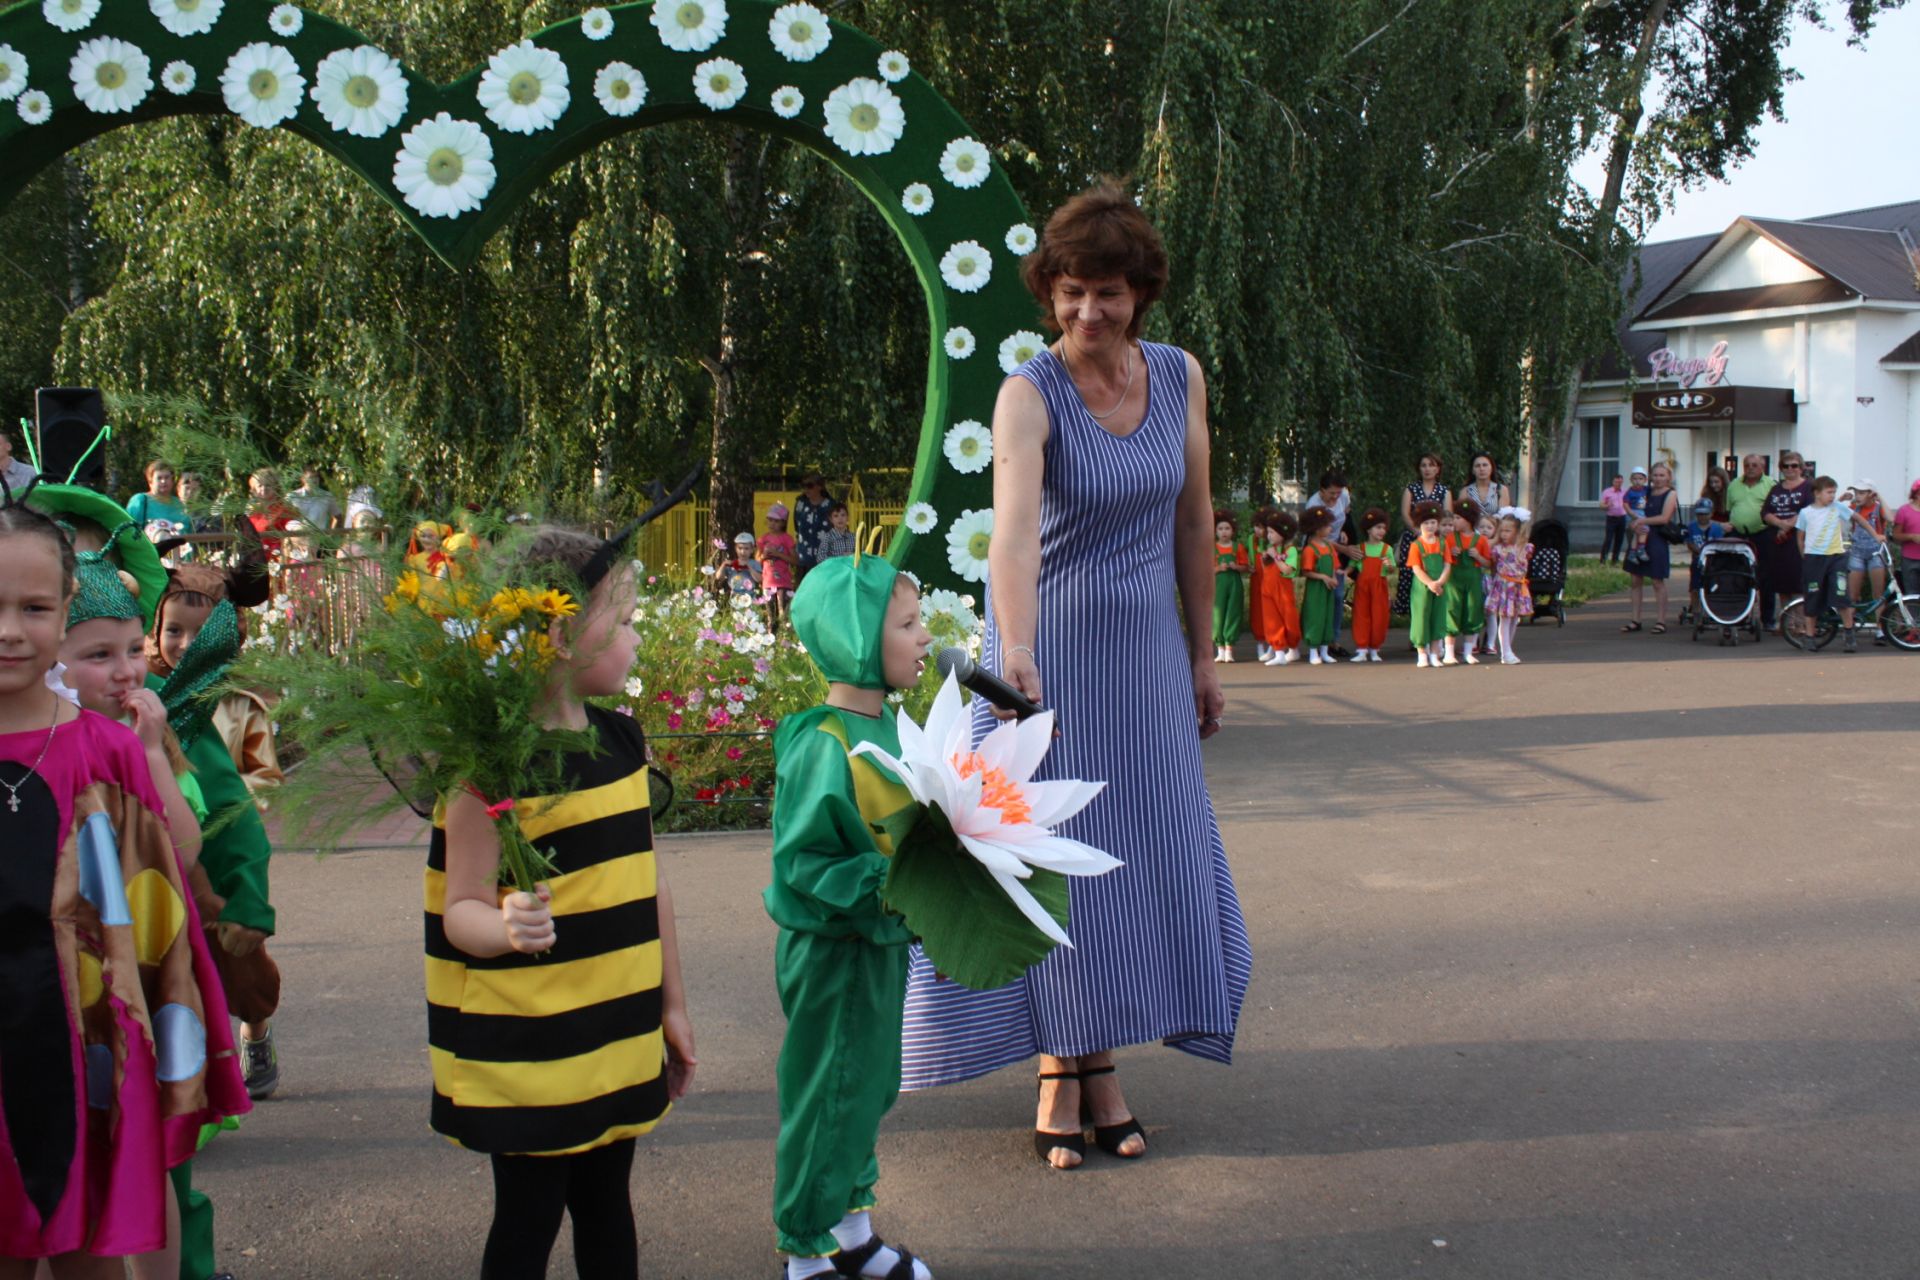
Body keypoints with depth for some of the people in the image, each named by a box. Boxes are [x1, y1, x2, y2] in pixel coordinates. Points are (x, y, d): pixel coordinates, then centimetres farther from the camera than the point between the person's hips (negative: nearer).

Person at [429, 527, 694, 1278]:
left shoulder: (622, 741, 5)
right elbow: (461, 909, -15)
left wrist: (672, 1004, 15)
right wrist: (507, 929, -37)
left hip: (618, 1036, 7)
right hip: (525, 1049, -6)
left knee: (606, 1204, 16)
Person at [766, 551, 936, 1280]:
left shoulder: (884, 726, 3)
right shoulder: (822, 748, -24)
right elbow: (801, 862, -24)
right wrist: (884, 884, -30)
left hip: (881, 943, 9)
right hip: (833, 952, -9)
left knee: (869, 1089, 20)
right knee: (826, 1100, 5)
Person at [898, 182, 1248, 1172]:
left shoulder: (1180, 377, -2)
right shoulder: (1030, 393, -17)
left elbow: (1194, 523, 7)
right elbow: (1014, 530, -34)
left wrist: (1200, 655, 10)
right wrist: (1016, 659, -48)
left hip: (1148, 647, 5)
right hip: (1053, 647, -4)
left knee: (1142, 856, 8)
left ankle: (1098, 1062, 21)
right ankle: (1061, 1071, 14)